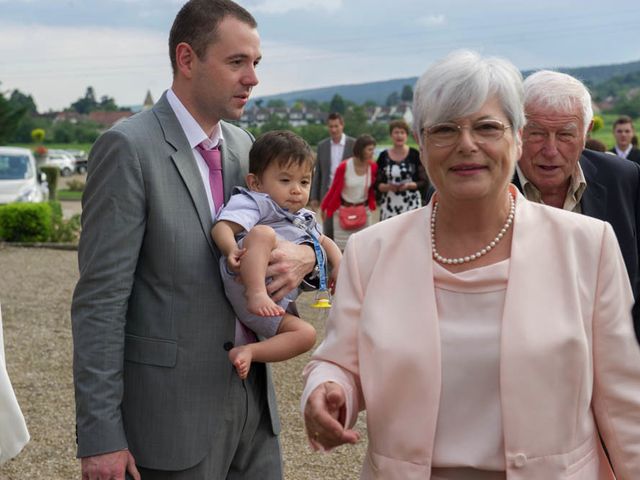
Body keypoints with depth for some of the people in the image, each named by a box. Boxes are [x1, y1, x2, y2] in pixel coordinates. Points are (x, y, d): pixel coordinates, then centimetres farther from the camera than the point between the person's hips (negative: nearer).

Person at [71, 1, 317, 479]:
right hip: (173, 413, -6)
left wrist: (304, 255, -9)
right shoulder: (129, 147, -12)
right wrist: (100, 436, -16)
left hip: (253, 396, 6)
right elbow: (100, 300, -14)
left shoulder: (242, 144, 8)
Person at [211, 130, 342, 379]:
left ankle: (247, 352, -12)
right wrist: (231, 249, -35)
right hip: (244, 282, -8)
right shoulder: (252, 202, 3)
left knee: (306, 334, -6)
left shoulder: (303, 219, 28)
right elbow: (222, 226, -12)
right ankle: (256, 293, -47)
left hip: (276, 305, 8)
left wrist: (338, 265, 21)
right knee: (263, 232, -30)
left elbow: (322, 241, 43)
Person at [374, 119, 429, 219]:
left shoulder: (415, 155, 0)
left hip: (411, 204, -2)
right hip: (389, 205, 2)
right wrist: (388, 187, -13)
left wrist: (409, 185, -16)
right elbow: (377, 184, 8)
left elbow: (425, 183, 0)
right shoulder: (383, 156, 7)